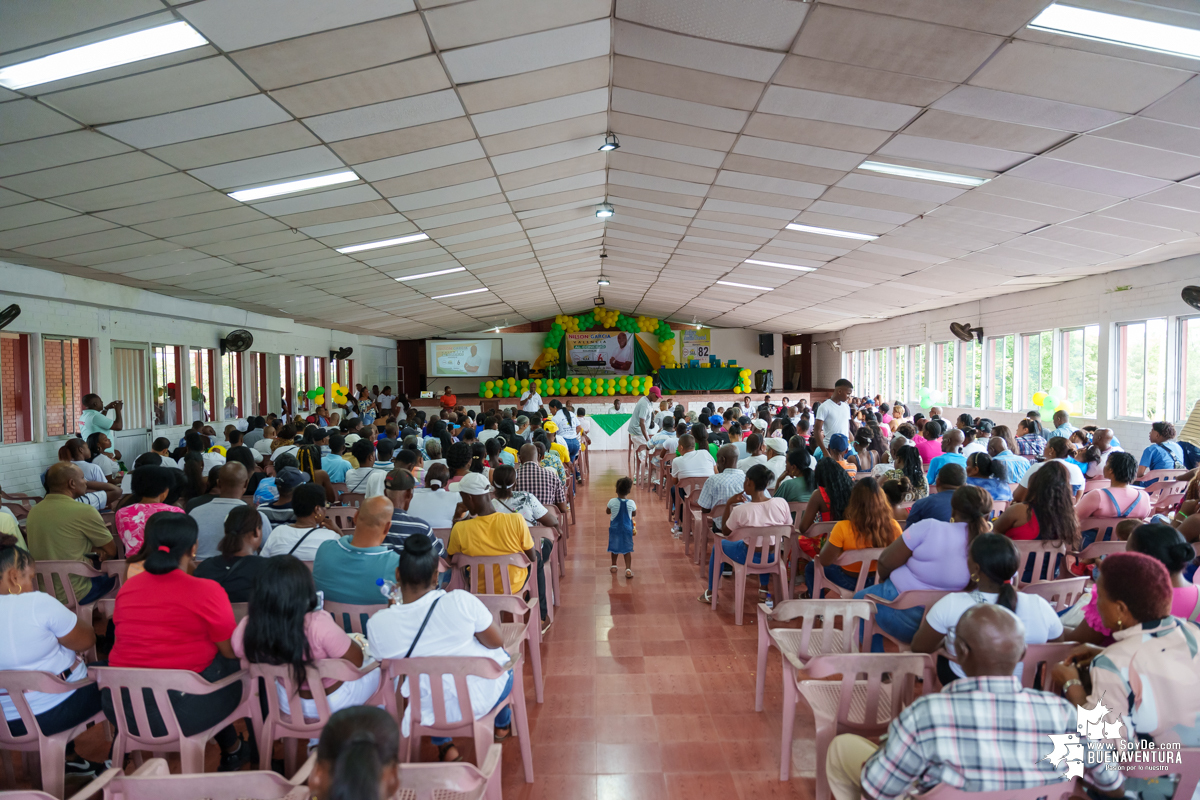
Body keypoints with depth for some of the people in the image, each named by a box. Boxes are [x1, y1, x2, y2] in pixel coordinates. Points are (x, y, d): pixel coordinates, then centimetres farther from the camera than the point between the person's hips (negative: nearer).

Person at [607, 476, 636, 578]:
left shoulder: (612, 502, -16)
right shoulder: (631, 503, -15)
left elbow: (607, 512, 2)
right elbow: (634, 514, 2)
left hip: (615, 528, 1)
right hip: (627, 528, -1)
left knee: (614, 546, 19)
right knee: (627, 549, 8)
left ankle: (614, 566, 33)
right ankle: (628, 569, 0)